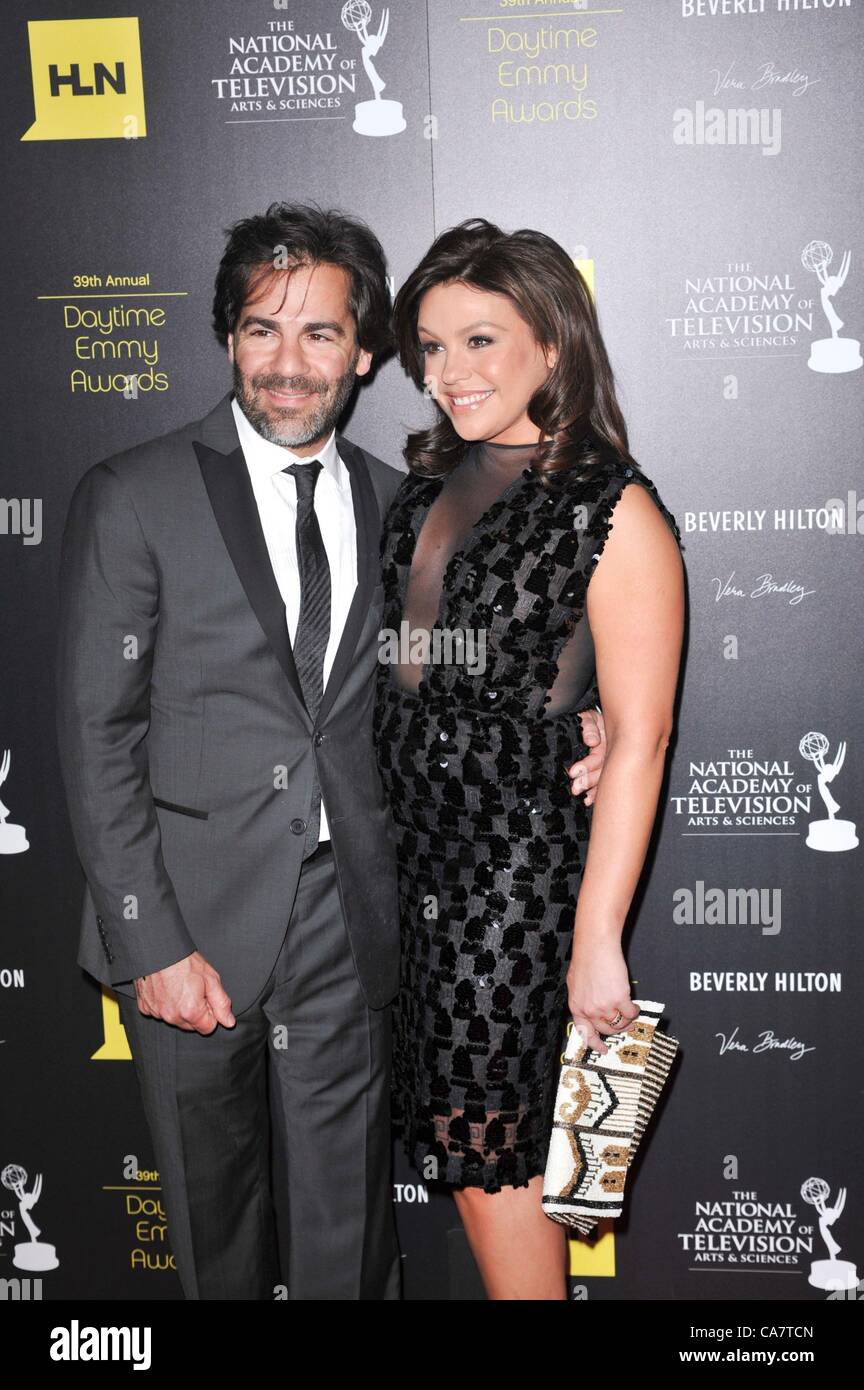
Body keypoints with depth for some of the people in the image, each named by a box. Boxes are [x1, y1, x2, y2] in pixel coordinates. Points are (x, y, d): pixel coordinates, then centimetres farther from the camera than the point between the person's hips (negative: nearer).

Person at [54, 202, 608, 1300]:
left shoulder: (396, 504, 7)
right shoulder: (133, 498, -5)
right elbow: (97, 738, -7)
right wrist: (153, 944, -12)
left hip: (351, 923, 3)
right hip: (195, 926, -2)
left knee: (347, 1233, 12)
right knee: (215, 1221, 16)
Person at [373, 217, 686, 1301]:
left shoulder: (614, 509, -11)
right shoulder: (432, 482, 9)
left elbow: (639, 738, -14)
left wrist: (598, 940, -16)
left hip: (525, 856, -6)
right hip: (419, 846, 7)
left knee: (485, 1150, 4)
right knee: (459, 1136, 15)